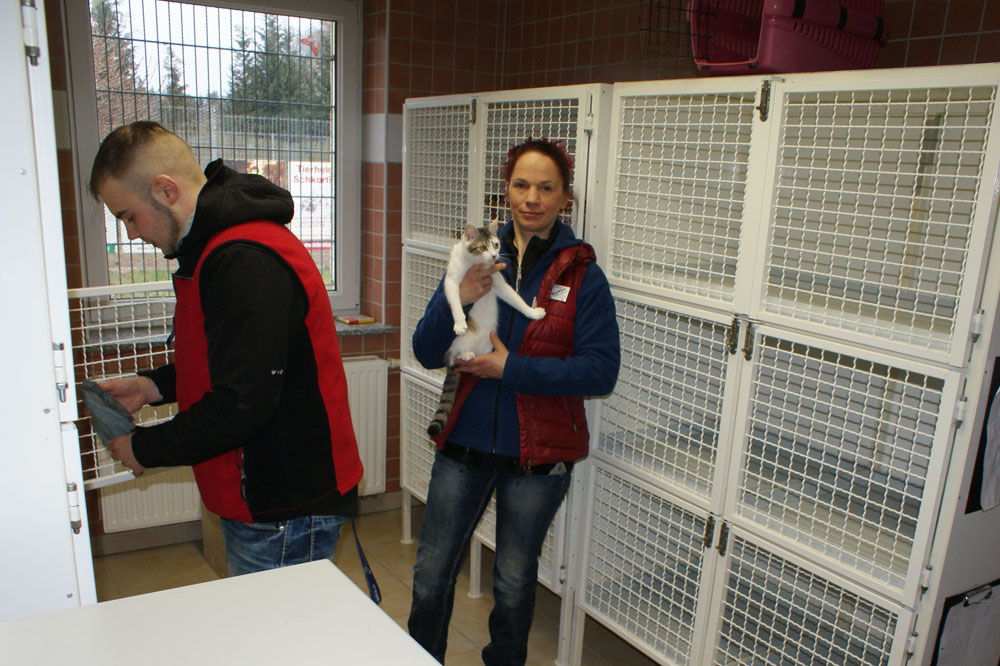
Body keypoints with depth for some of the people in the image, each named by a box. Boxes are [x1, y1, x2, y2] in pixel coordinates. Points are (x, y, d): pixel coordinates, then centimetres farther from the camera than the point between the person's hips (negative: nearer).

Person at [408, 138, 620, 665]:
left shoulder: (581, 274, -6)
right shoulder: (480, 258, 0)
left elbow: (601, 369, -14)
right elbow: (426, 354, -3)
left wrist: (512, 369, -19)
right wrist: (458, 299, -21)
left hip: (538, 455, -2)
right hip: (464, 443, 2)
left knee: (514, 585, 17)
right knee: (431, 576, 13)